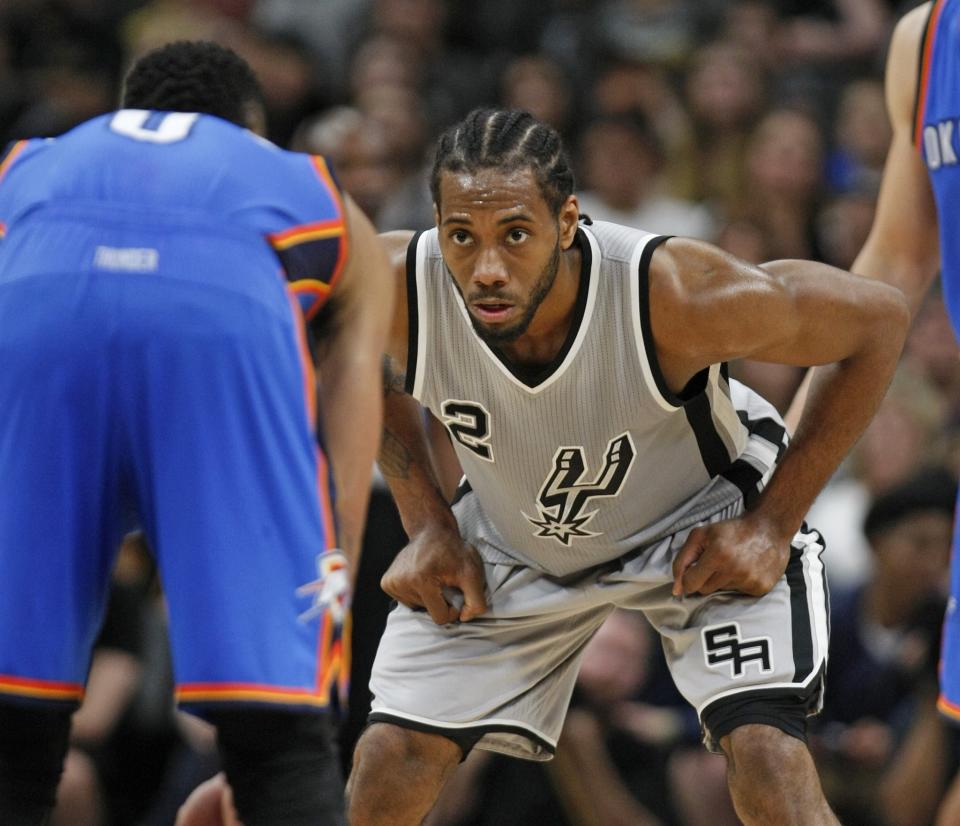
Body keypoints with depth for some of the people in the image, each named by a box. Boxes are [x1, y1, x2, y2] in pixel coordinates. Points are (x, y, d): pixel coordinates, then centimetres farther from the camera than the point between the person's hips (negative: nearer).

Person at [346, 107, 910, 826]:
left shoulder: (673, 293, -38)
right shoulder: (395, 289, -29)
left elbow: (878, 318, -22)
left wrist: (773, 527, -20)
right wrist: (429, 526, -6)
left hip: (701, 532, -3)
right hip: (514, 539, 3)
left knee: (767, 756, -24)